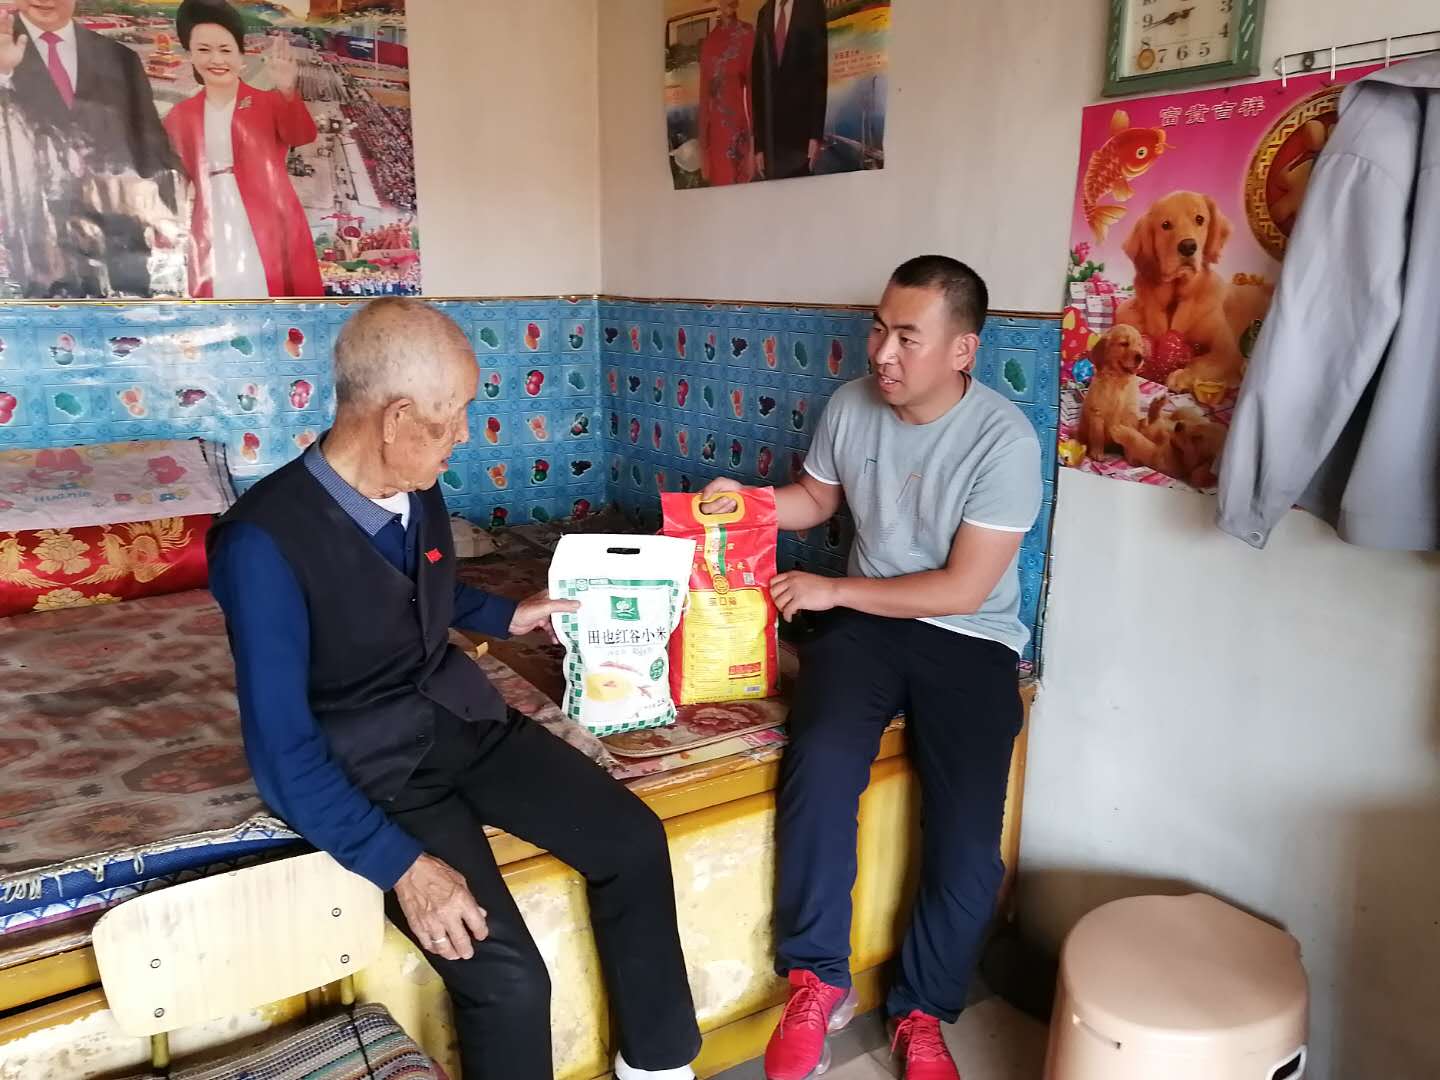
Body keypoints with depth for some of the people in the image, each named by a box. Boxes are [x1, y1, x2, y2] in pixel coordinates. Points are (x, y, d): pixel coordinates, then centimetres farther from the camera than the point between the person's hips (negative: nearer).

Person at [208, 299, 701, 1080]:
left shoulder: (418, 490, -3)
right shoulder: (264, 542, -25)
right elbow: (284, 754, -23)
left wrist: (506, 617, 16)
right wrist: (402, 864, -26)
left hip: (460, 718, 7)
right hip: (369, 767, -6)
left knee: (633, 842, -5)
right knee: (509, 978, -21)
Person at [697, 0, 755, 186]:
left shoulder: (747, 34, 0)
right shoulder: (708, 41, 13)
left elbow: (753, 83, -4)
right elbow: (704, 93, 13)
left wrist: (754, 132, -11)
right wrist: (702, 142, 9)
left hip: (738, 120, -4)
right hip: (714, 125, 4)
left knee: (739, 179, -5)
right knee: (718, 180, 3)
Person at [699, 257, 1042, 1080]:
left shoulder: (1005, 439, -16)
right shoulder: (852, 406, -1)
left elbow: (963, 589, -17)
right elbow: (818, 500, 18)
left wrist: (831, 591, -16)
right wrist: (748, 502, -2)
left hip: (970, 641, -2)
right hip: (867, 620, 3)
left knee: (968, 835, -19)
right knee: (821, 759, -27)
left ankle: (923, 1010, 10)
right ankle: (818, 981, -7)